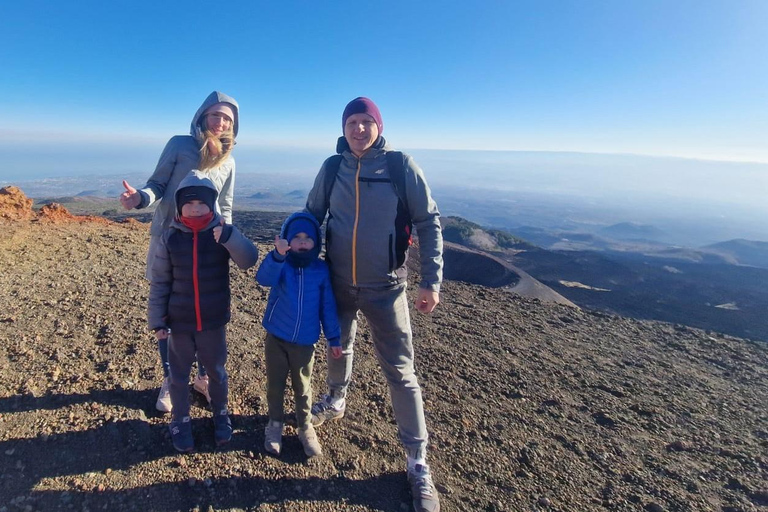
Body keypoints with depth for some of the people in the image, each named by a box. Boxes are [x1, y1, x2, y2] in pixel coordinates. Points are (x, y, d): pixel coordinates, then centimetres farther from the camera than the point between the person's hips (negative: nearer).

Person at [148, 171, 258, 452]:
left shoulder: (222, 234, -10)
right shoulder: (170, 238, -8)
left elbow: (249, 260, -25)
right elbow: (159, 282, -2)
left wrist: (228, 236, -41)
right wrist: (157, 321, -3)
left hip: (214, 321, 0)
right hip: (179, 322, 0)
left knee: (216, 371, 17)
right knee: (179, 375, 16)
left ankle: (220, 413, 41)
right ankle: (180, 420, 37)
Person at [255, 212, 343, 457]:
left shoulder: (321, 269, -5)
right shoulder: (280, 265, -10)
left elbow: (327, 305, 1)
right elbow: (264, 278, -33)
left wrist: (334, 337, 3)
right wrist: (278, 255, -51)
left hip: (305, 342, 1)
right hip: (275, 338, 0)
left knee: (303, 387, 15)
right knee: (275, 384, 15)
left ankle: (305, 426, 34)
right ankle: (275, 423, 37)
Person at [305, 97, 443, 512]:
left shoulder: (401, 166, -9)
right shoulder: (333, 168, -2)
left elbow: (429, 223, -6)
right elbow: (311, 216, 9)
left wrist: (431, 281, -11)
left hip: (384, 287, -3)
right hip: (337, 281, 3)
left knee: (400, 371, 0)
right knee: (338, 347, 24)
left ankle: (418, 464, 15)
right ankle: (336, 401, 53)